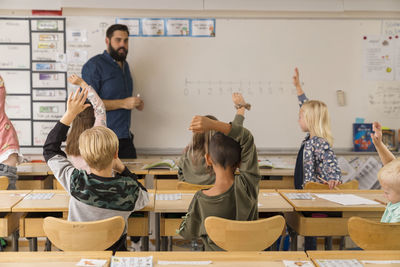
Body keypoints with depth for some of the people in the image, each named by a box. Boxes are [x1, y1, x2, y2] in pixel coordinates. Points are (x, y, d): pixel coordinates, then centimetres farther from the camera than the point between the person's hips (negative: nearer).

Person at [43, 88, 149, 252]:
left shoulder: (76, 181, -27)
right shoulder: (128, 189, -27)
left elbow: (50, 149, -9)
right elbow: (144, 198, 1)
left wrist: (70, 114, -8)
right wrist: (122, 169, -7)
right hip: (113, 250, -1)